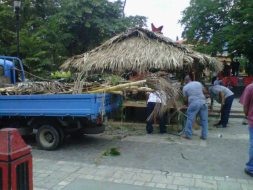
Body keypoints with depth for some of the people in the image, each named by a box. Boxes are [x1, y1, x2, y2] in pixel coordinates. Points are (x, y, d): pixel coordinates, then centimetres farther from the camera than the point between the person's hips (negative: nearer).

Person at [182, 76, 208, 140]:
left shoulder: (185, 87, 7)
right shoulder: (198, 83, 16)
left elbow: (186, 99, 7)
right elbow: (205, 91, 22)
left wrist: (186, 104, 26)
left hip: (194, 103, -3)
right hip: (203, 102, 4)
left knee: (190, 120, 7)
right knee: (204, 120, 13)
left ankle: (188, 136, 11)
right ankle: (204, 136, 19)